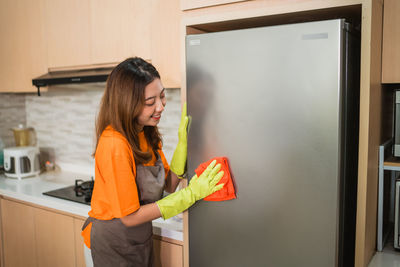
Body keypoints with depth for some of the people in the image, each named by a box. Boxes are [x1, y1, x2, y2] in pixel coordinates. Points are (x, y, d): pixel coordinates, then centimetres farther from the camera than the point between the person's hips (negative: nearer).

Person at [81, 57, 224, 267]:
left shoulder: (146, 133, -5)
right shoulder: (114, 145, -30)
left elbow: (169, 185, -4)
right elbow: (130, 217, -25)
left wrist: (183, 140, -13)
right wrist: (191, 194, -25)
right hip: (114, 244, -7)